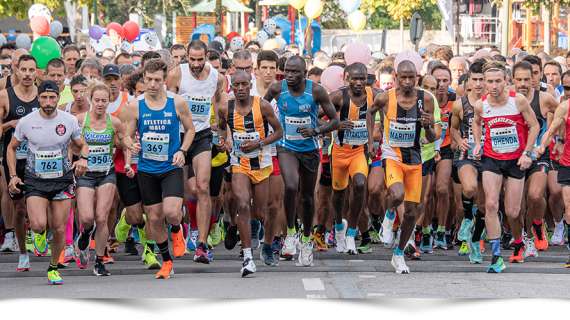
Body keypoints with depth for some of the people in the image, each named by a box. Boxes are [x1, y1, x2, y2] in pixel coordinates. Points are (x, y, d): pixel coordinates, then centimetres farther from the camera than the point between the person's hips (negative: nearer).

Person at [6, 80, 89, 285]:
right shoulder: (26, 122, -4)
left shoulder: (69, 121, -3)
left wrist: (83, 159, -12)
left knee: (59, 229, 2)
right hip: (35, 181, -1)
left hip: (62, 181, 1)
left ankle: (53, 268, 25)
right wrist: (13, 176, 2)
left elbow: (82, 146, 11)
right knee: (39, 224, -22)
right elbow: (12, 147, 10)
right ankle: (40, 233, 17)